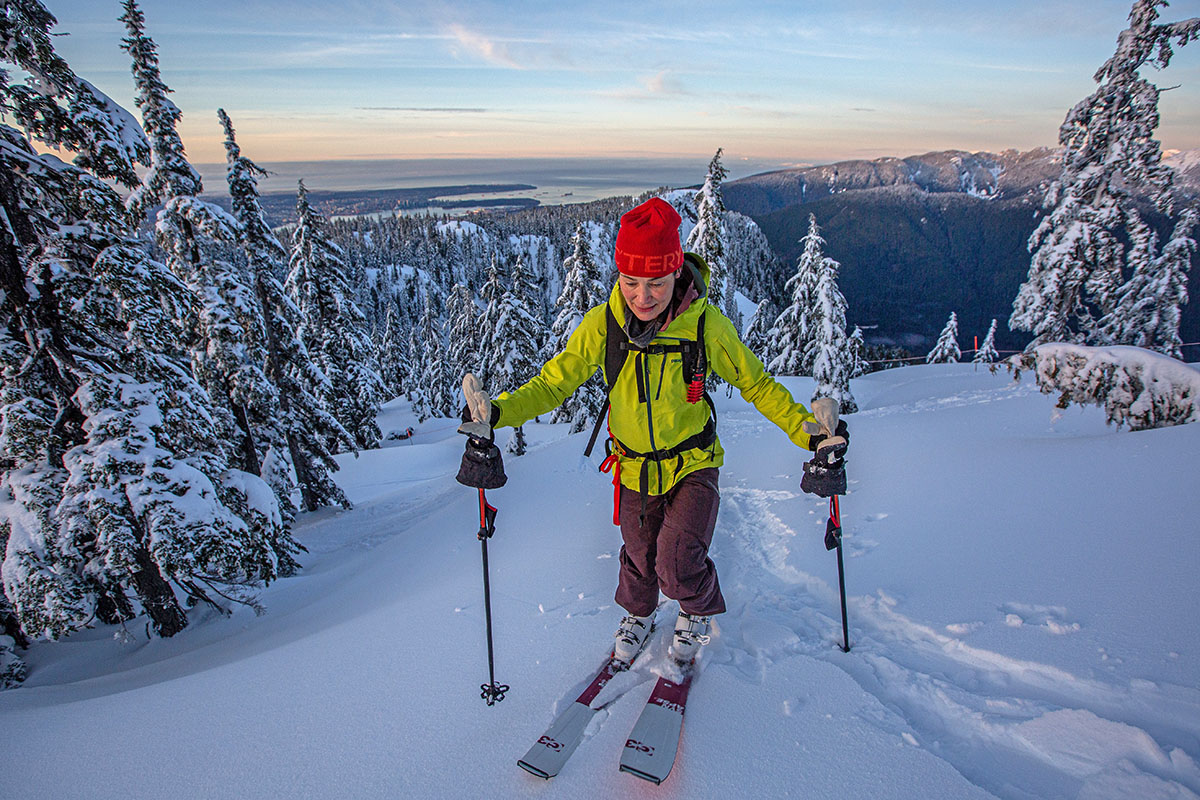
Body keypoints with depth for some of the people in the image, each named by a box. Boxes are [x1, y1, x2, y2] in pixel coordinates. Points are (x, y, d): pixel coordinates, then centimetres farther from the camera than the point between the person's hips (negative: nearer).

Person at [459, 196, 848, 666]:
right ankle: (638, 614, 54)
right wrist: (499, 412, -25)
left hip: (692, 465, -2)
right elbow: (554, 382, -9)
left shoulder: (707, 325, -21)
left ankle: (698, 611, 24)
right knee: (639, 556, 19)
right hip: (634, 467, 2)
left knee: (678, 566, -14)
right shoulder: (601, 325, -17)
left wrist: (806, 431, -16)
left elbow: (756, 384, -7)